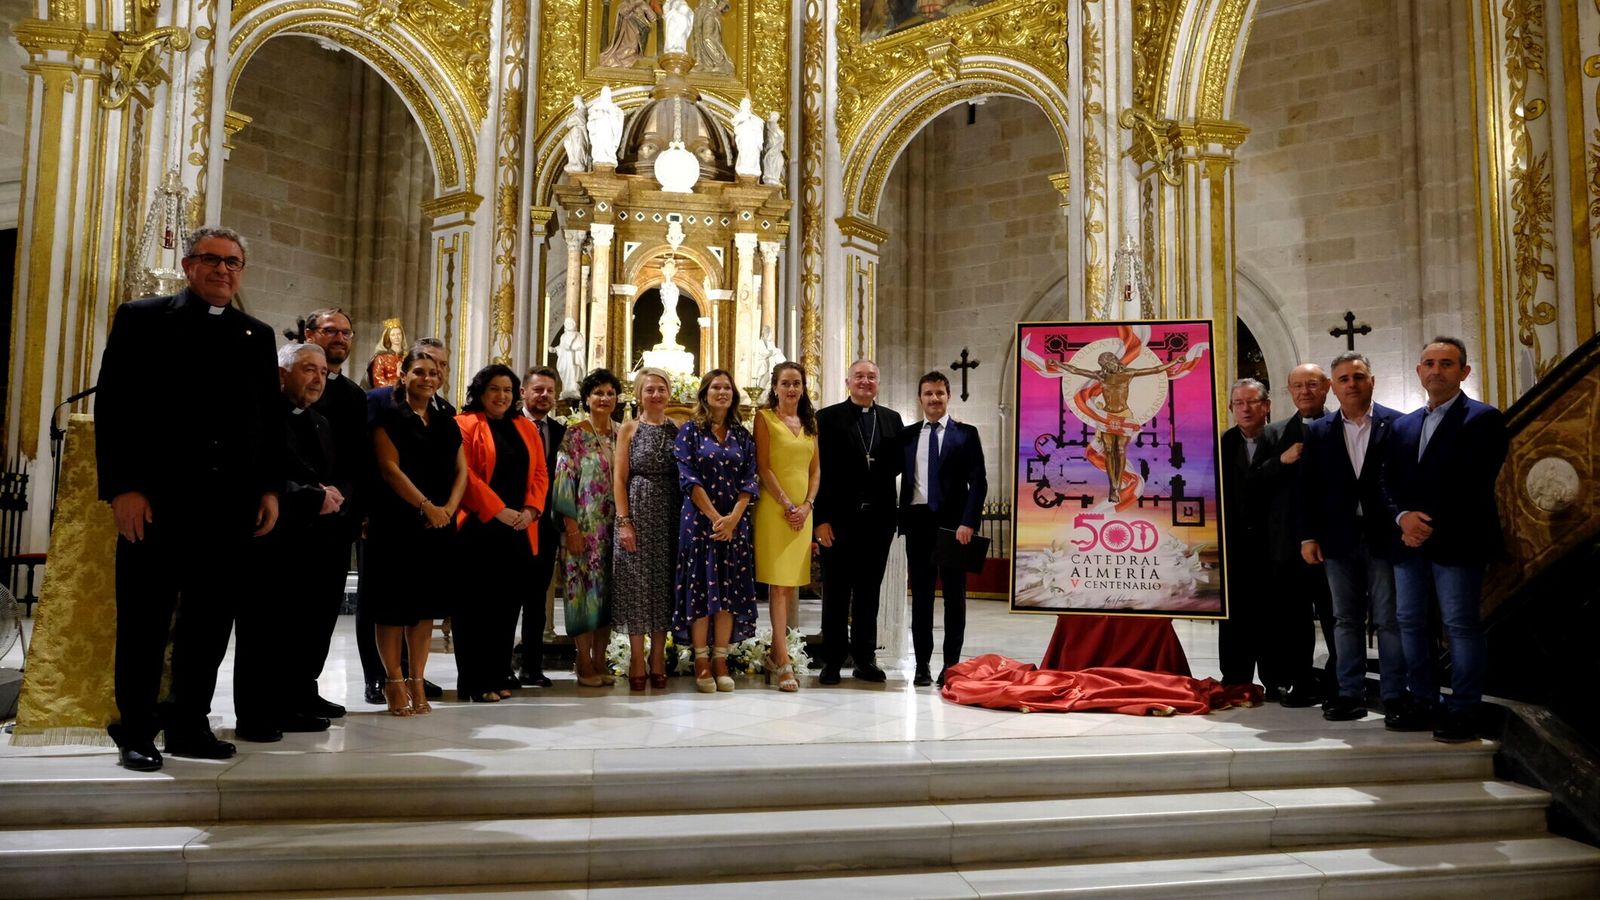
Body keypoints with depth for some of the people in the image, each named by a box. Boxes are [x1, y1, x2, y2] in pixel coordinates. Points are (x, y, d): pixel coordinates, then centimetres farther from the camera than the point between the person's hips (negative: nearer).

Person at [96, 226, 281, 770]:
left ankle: (189, 724, 19)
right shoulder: (143, 318, 5)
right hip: (156, 499, -3)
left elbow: (272, 418, 15)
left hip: (232, 503, 4)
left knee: (211, 620, 8)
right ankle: (135, 732, 15)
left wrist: (270, 489, 6)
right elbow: (114, 405, -2)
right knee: (145, 619, 4)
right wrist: (122, 487, -10)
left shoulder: (258, 336, 15)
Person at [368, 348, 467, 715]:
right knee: (394, 604, -1)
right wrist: (427, 506, -15)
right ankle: (394, 682, 8)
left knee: (426, 603, 6)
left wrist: (448, 509, -6)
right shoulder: (389, 417, 0)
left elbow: (461, 471, 10)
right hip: (397, 524, -5)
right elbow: (390, 468, -10)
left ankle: (416, 682, 13)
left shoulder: (446, 424, 15)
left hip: (438, 528, 5)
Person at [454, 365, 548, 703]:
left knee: (507, 605, 7)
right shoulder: (465, 425, -2)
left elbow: (539, 474, 12)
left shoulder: (526, 429, 16)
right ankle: (474, 682, 6)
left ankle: (498, 677, 16)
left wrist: (530, 510, -4)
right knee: (476, 605, 0)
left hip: (518, 532, 5)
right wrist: (497, 510, -15)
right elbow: (463, 473, -11)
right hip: (478, 528, -5)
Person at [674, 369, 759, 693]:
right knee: (700, 587, -2)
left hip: (735, 523, 3)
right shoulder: (690, 431, 2)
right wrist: (715, 517, -14)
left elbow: (749, 481, 4)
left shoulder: (742, 435, 11)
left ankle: (721, 660, 10)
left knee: (730, 590, 2)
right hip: (699, 519, -3)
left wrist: (733, 517, -10)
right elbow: (688, 478, -7)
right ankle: (701, 661, 5)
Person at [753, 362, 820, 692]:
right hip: (774, 507, -5)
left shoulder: (809, 422, 15)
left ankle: (776, 652, 17)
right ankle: (783, 663, -6)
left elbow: (816, 469, 13)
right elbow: (763, 467, -7)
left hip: (803, 509, 5)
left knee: (793, 583, 8)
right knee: (778, 584, -6)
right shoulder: (765, 417, -1)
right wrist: (787, 505, -12)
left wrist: (807, 505, -2)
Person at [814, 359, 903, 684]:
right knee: (836, 593, 6)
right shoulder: (828, 417, -1)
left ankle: (865, 658, 21)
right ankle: (832, 660, 14)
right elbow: (821, 470, -7)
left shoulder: (892, 419, 11)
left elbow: (899, 463, 13)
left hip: (878, 520, 4)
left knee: (869, 591, 11)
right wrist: (821, 518, -13)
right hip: (839, 519, -3)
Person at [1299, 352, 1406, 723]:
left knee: (1389, 620, 2)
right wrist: (1308, 536, 2)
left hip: (1385, 537, -3)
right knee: (1346, 620, 9)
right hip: (1339, 540, 3)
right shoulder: (1318, 432, 8)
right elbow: (1308, 488, 7)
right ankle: (1351, 694, 15)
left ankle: (1395, 697, 10)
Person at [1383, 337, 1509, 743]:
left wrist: (1432, 525, -13)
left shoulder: (1484, 419, -2)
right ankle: (1422, 702, 18)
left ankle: (1463, 712, 4)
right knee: (1410, 621, 8)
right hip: (1410, 540, 6)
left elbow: (1474, 484, -11)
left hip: (1457, 541, -6)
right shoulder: (1403, 425, 17)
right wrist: (1403, 517, -7)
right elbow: (1389, 481, 12)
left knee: (1461, 625, -3)